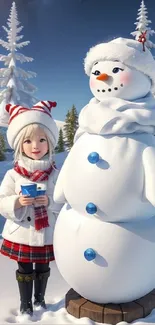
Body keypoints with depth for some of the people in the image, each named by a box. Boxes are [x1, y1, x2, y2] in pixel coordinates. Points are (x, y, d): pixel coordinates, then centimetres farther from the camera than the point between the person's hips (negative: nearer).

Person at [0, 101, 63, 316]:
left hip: (47, 235, 1)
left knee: (42, 270, 20)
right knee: (25, 271, 17)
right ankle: (25, 304, 39)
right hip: (21, 235, 0)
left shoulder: (55, 174, -9)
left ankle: (40, 299, 45)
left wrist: (49, 202, -25)